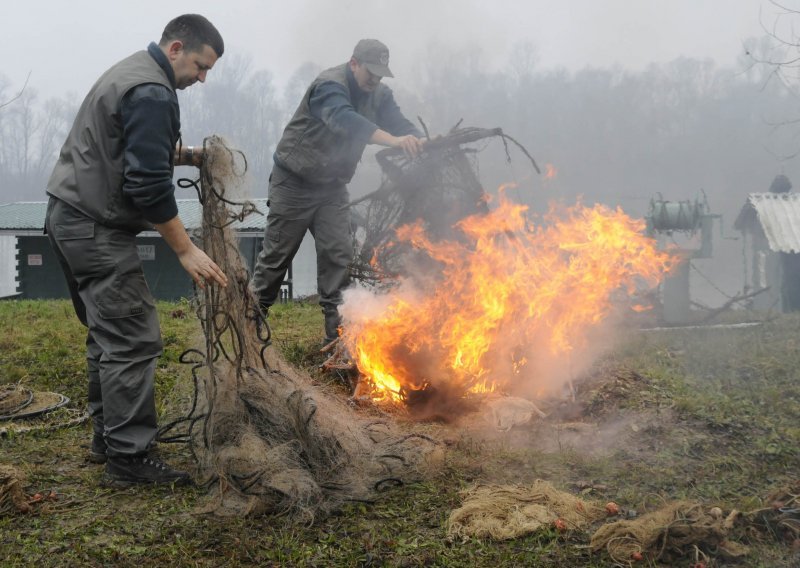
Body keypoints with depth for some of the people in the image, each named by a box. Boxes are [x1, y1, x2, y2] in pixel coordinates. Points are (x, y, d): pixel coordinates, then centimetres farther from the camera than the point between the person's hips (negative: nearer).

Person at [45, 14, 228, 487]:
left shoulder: (130, 73, 18)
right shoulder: (153, 93, -16)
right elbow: (148, 183, -21)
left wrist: (178, 154, 16)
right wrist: (186, 249, -16)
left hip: (70, 216, 11)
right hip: (97, 229, -11)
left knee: (108, 333, 16)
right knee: (134, 339, -10)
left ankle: (107, 436, 23)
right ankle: (129, 457, -6)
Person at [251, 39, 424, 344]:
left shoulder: (378, 95, 0)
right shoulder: (330, 85, -24)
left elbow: (399, 122, -11)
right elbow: (345, 120, -44)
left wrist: (419, 141, -36)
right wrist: (394, 140, -58)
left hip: (332, 185, 6)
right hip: (294, 182, -6)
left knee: (338, 255, -3)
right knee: (277, 254, 2)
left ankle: (337, 329, 1)